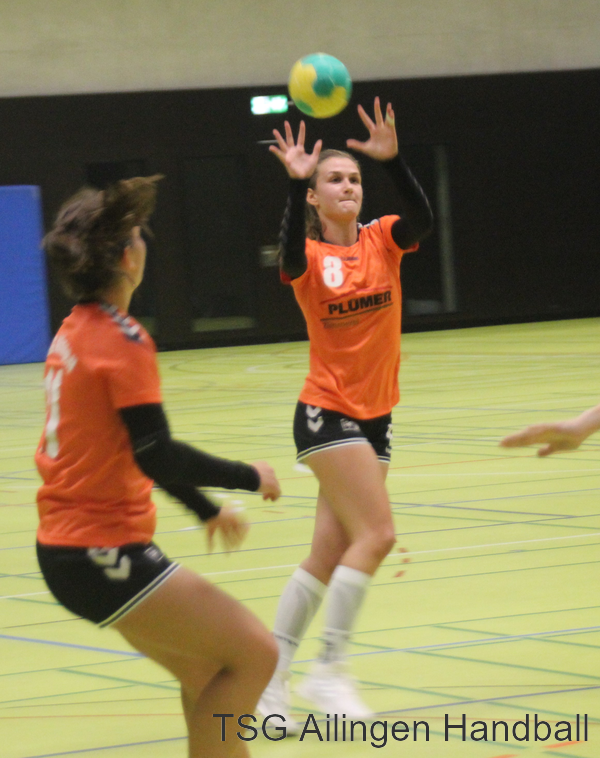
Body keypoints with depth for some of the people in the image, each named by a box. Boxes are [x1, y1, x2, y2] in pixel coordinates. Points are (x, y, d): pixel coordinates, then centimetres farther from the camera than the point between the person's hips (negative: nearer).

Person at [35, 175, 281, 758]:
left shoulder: (76, 331, 12)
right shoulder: (122, 340, -16)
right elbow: (156, 456, -20)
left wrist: (206, 509, 26)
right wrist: (249, 478, -7)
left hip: (65, 546, 10)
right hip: (101, 554, -10)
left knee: (206, 675, 16)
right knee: (254, 652, -8)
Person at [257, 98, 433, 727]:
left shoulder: (382, 241, 3)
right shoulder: (307, 257, -6)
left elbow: (421, 219, -19)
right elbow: (291, 255, -31)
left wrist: (392, 160, -33)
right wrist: (296, 183, -41)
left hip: (374, 415, 5)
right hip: (326, 413, -5)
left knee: (328, 556, 5)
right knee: (376, 534, -17)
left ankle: (272, 675, 13)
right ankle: (329, 670, -10)